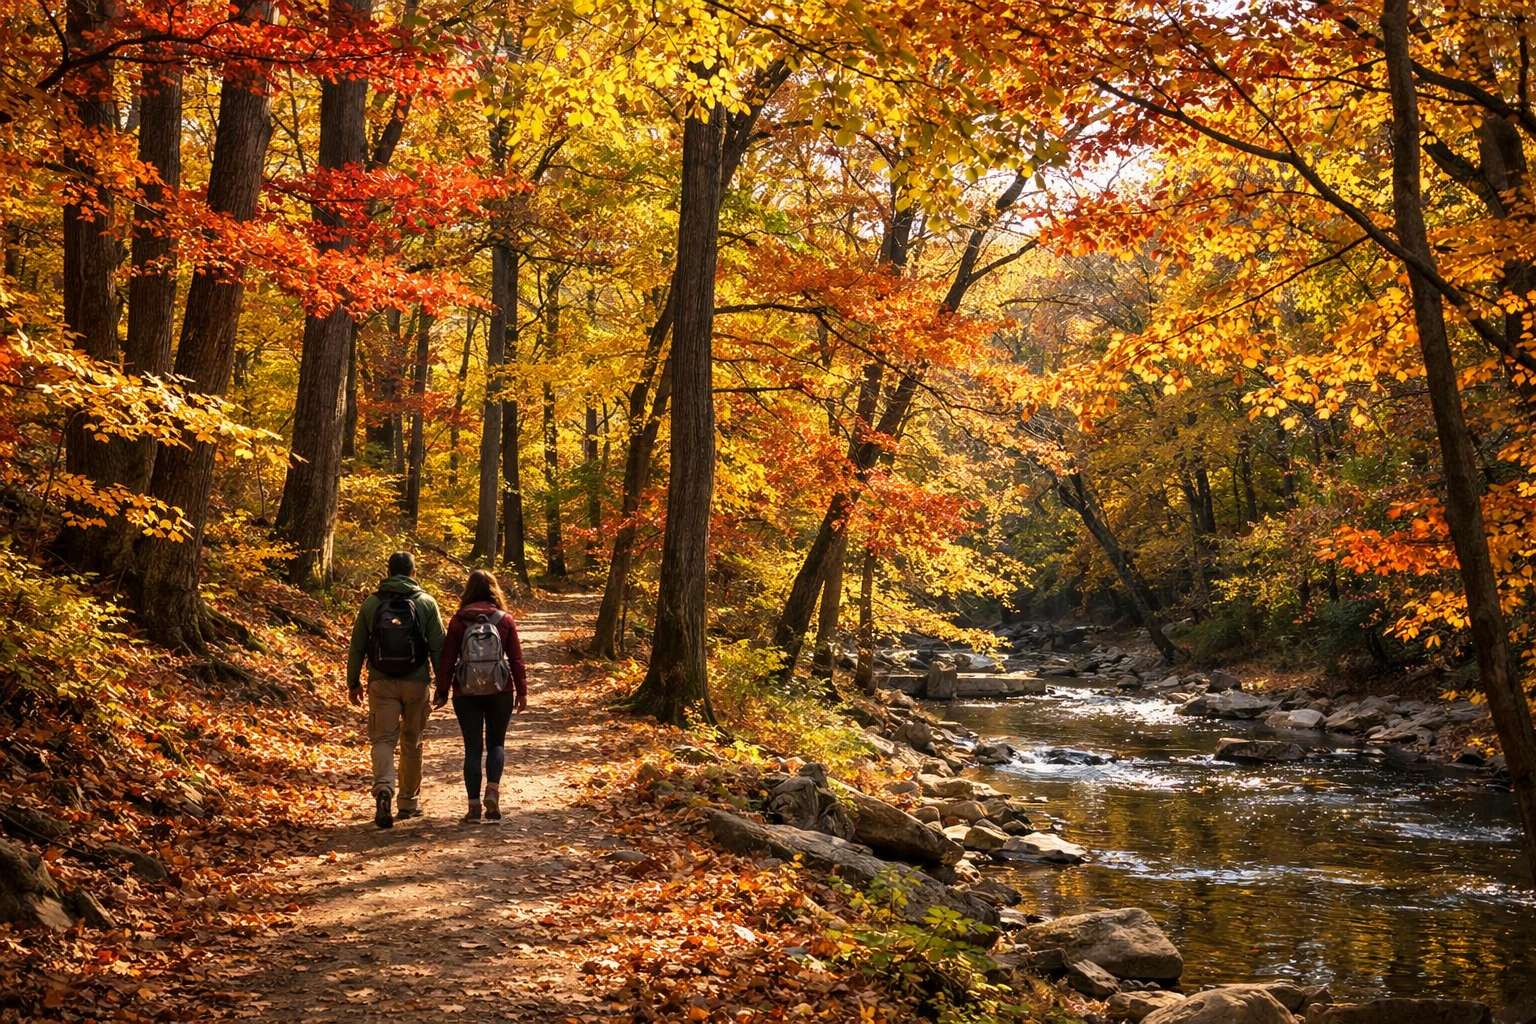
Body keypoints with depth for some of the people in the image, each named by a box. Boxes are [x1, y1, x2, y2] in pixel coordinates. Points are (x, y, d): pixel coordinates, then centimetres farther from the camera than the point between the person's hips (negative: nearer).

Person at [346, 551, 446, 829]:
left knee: (382, 739, 1)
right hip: (416, 683, 0)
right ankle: (409, 802, 23)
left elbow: (357, 647, 4)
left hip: (381, 683, 0)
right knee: (412, 743, 14)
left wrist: (353, 683, 14)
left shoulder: (371, 603, 1)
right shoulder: (426, 603, -2)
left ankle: (384, 789, -25)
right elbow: (438, 647, -3)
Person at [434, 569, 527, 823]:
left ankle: (474, 805, 4)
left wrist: (442, 691, 7)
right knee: (496, 743, 15)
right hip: (500, 692, 0)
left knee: (473, 747, 6)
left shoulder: (458, 621, -2)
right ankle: (493, 790, -7)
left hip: (466, 693, 0)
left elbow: (447, 659, -1)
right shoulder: (504, 620, -1)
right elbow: (516, 659, 0)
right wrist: (522, 692, 7)